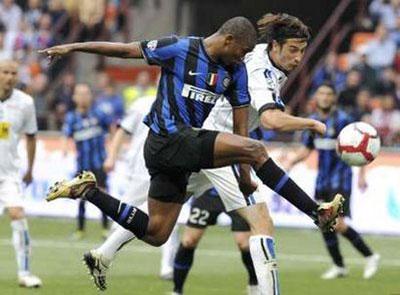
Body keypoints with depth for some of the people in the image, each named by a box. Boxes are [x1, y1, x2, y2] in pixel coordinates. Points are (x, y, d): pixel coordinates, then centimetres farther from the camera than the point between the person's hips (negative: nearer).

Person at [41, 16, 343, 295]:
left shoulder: (236, 71, 8)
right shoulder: (179, 49, -10)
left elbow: (240, 126, 9)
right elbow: (126, 49, -2)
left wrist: (244, 175, 4)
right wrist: (72, 48, 2)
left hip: (186, 144, 8)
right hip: (170, 138, -8)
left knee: (156, 234, 8)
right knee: (255, 149, -21)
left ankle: (88, 191, 18)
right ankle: (317, 212, -20)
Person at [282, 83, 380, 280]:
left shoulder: (343, 120, -11)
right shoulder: (312, 121, 8)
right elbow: (306, 150, 18)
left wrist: (362, 175, -12)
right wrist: (291, 161, 1)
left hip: (340, 177, -7)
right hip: (323, 179, 7)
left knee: (337, 224, -17)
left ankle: (370, 256, -1)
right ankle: (339, 266, 18)